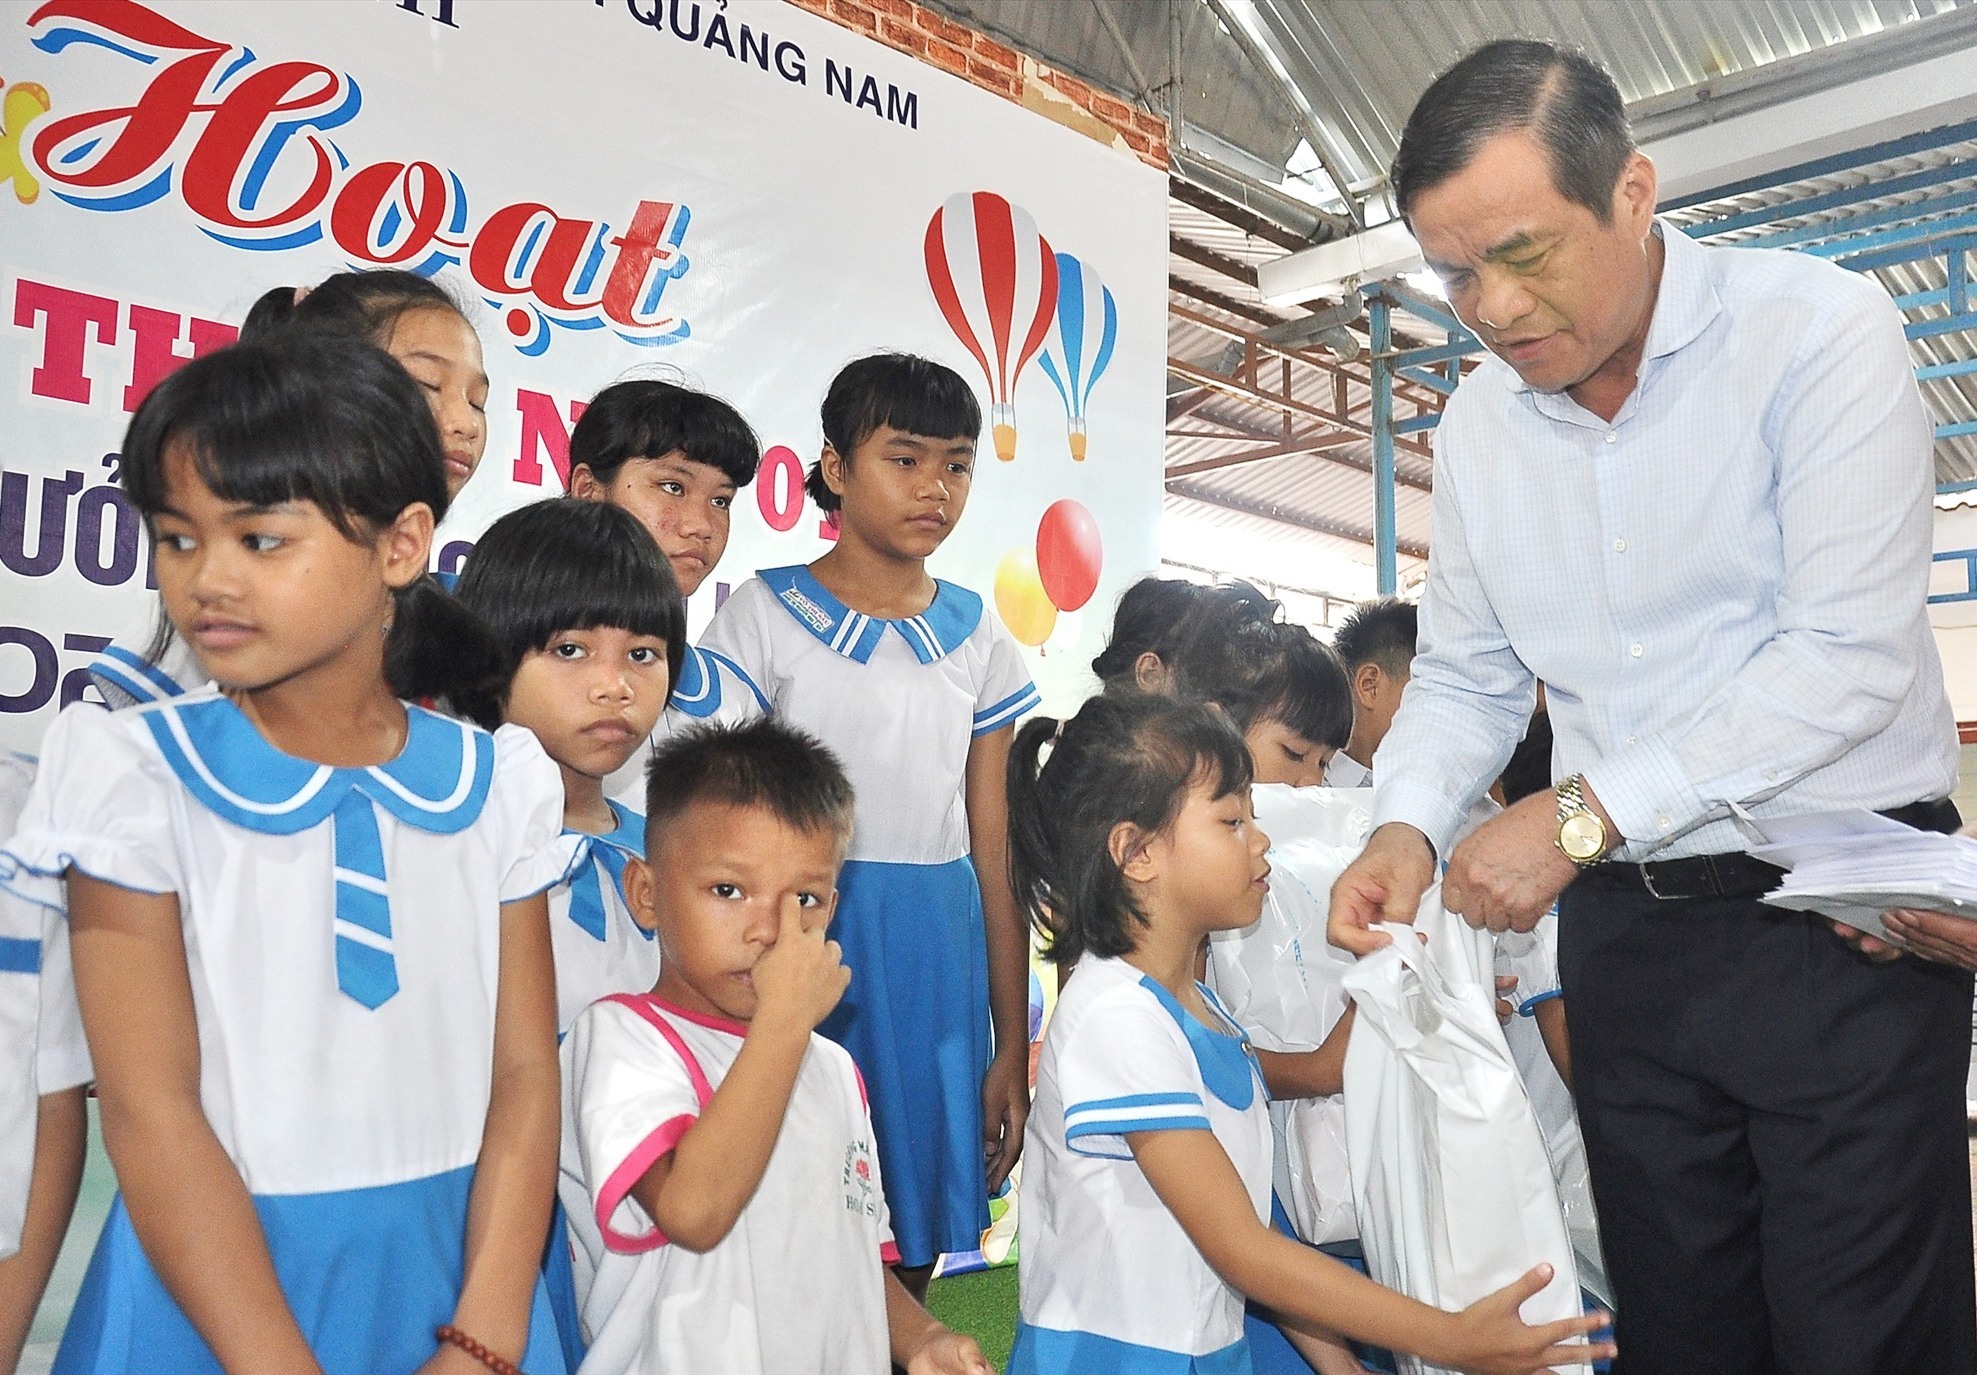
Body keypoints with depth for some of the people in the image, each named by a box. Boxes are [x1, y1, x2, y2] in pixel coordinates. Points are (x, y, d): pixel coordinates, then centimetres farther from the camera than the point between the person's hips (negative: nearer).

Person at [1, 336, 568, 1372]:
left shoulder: (494, 783, -3)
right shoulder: (138, 775, -8)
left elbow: (524, 1072, -5)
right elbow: (149, 1112, -13)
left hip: (455, 1276, 2)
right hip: (210, 1290, -1)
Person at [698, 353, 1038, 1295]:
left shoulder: (978, 642, 8)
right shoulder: (765, 615, -2)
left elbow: (995, 849, 7)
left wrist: (1013, 1049, 6)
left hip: (940, 961, 4)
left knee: (913, 1260, 12)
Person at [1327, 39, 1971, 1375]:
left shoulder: (1824, 332, -11)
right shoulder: (1476, 422, 5)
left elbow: (1850, 656, -19)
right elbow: (1465, 675, 10)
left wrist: (1582, 816, -20)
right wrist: (1407, 827, -9)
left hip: (1842, 917, -4)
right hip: (1626, 929, 5)